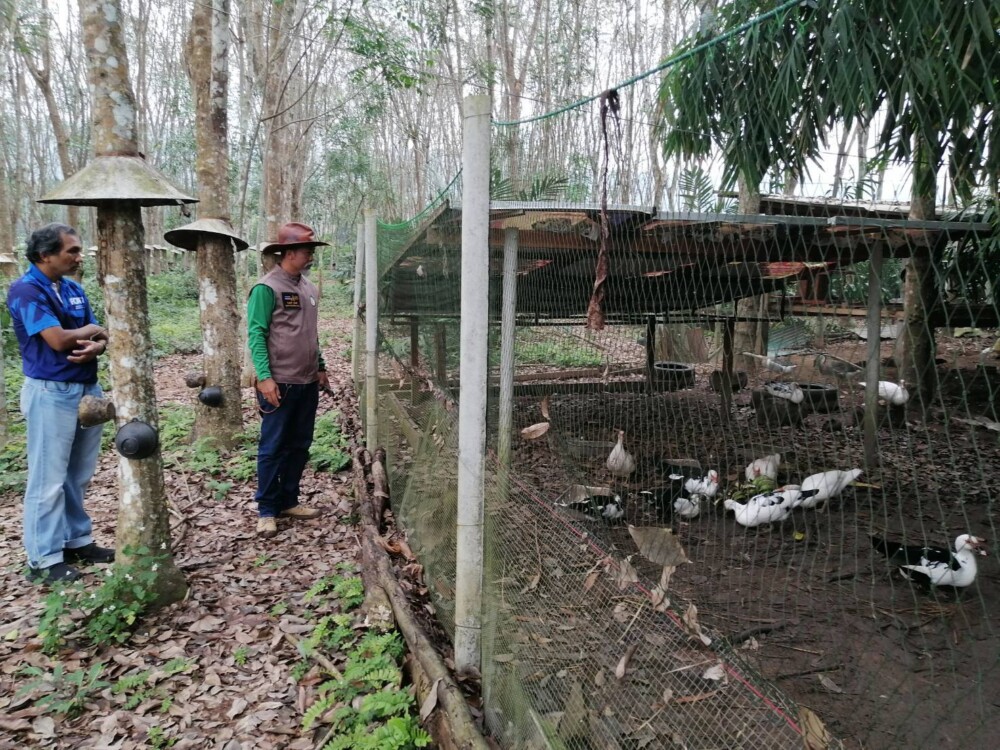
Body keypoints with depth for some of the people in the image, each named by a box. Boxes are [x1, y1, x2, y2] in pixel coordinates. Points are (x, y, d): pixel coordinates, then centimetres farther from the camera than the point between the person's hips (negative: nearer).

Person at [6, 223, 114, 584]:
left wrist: (95, 348, -15)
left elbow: (100, 337, 9)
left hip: (87, 388, 7)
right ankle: (44, 559, 8)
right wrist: (91, 330, -3)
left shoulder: (74, 290, 10)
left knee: (78, 475, 15)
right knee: (48, 479, -1)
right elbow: (59, 340, -22)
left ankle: (77, 540, 27)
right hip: (51, 393, -7)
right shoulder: (25, 290, -12)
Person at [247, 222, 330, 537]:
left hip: (308, 382, 7)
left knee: (300, 445, 13)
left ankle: (288, 501, 25)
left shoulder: (309, 288, 12)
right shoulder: (267, 288, -11)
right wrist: (264, 377, -21)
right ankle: (267, 510, 12)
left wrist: (321, 367, 18)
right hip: (279, 383, -7)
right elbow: (256, 334, -14)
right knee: (273, 447, 1)